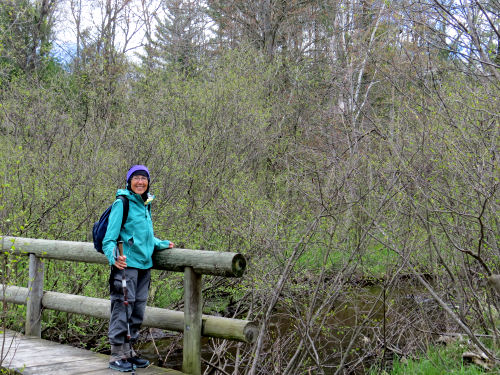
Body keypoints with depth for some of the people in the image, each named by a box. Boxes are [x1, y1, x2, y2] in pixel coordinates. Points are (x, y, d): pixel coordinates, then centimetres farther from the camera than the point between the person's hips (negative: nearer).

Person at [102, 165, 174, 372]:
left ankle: (129, 351, 24)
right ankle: (117, 355, 4)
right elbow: (110, 237, -13)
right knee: (122, 308, -6)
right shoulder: (122, 203, -8)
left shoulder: (146, 205, 15)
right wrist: (113, 256, -29)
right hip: (126, 264, -8)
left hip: (144, 264, 8)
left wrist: (162, 244, 24)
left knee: (138, 310, 13)